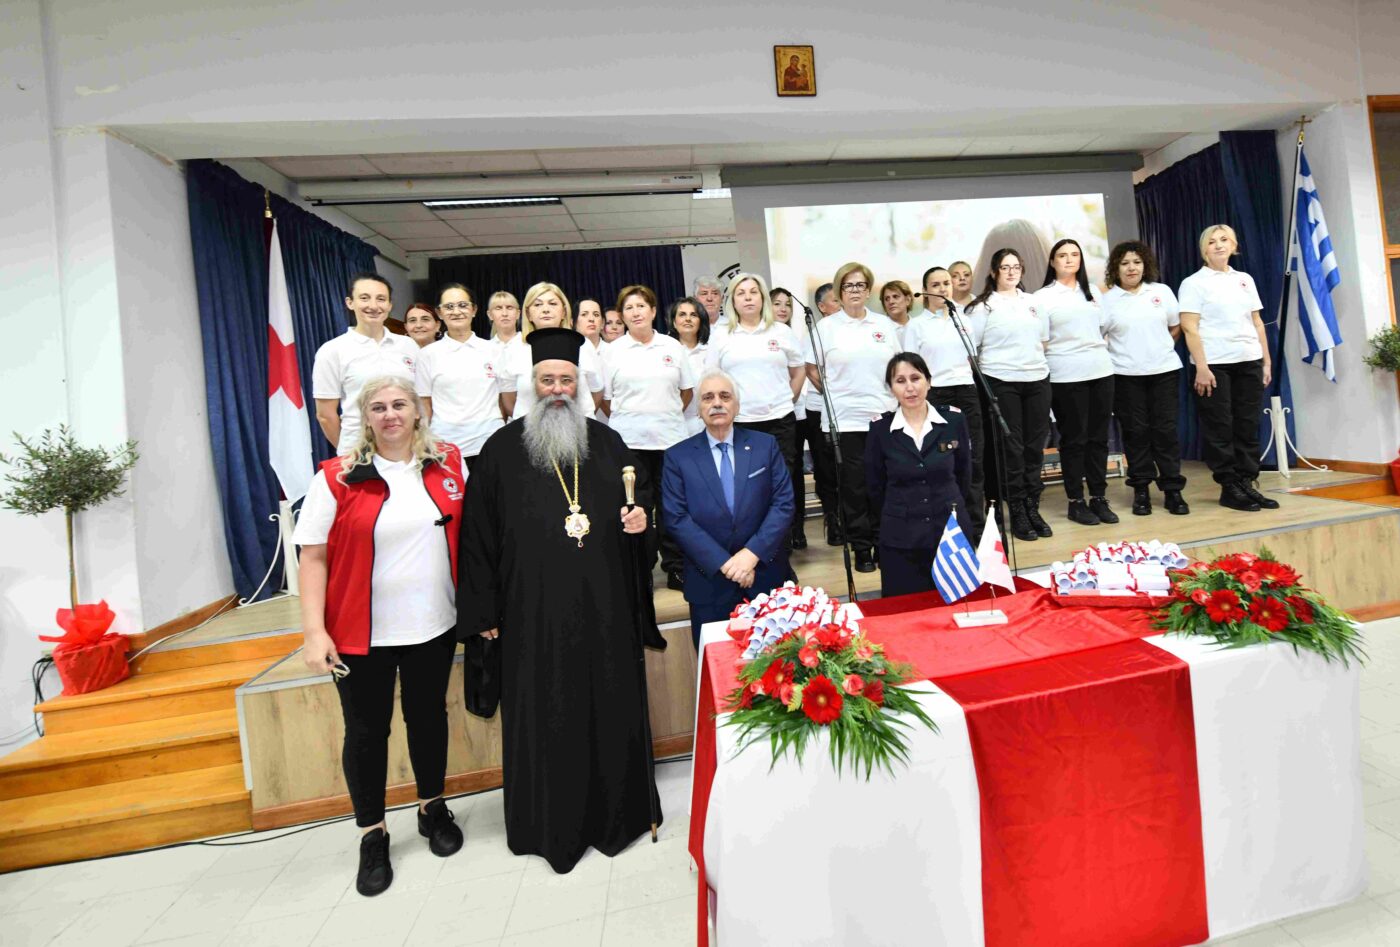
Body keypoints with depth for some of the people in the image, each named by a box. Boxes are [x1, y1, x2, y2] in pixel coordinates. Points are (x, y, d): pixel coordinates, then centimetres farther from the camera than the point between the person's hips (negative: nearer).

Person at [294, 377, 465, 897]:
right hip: (361, 634, -2)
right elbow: (312, 557, -7)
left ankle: (433, 808, 42)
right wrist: (314, 631, -13)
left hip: (434, 624, 2)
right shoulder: (337, 477, -8)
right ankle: (373, 835, 35)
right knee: (366, 732, 13)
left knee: (428, 716, 19)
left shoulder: (448, 464, -1)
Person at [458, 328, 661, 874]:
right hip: (535, 611, -2)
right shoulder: (502, 450, 0)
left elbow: (643, 492, 20)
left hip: (604, 605, 3)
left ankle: (617, 810, 34)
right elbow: (478, 534, -1)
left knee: (613, 704, 12)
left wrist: (640, 514, -4)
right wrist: (483, 610, -3)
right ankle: (553, 824, 30)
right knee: (544, 713, 8)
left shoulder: (606, 442, 8)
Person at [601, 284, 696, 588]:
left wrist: (668, 415, 12)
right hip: (628, 441, -1)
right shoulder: (612, 351, 4)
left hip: (670, 438, 1)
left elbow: (687, 391, 14)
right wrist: (624, 420, 6)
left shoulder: (673, 347, 9)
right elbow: (603, 398, 6)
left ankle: (676, 569, 17)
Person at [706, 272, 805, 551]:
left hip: (779, 421, 1)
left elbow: (799, 371, 14)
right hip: (738, 423, 0)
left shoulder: (781, 331, 7)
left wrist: (786, 400, 9)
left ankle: (783, 544, 20)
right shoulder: (720, 335, 5)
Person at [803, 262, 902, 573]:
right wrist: (833, 394, -2)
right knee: (854, 486, 2)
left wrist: (895, 395, 8)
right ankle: (861, 548, 13)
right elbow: (811, 369, 4)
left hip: (884, 416, 3)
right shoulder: (825, 327, 2)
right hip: (845, 419, -2)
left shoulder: (884, 324, 11)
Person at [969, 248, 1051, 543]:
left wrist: (1041, 362, 10)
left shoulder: (1033, 301, 17)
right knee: (1011, 448, -2)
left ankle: (1033, 508, 16)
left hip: (1037, 378, 5)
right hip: (1002, 382, -5)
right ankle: (1017, 513, 8)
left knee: (1035, 446, 6)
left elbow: (1044, 339, 21)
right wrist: (988, 366, -9)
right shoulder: (983, 305, 1)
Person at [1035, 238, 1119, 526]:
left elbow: (1104, 329, 21)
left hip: (1101, 370, 5)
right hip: (1066, 376, -5)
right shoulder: (1042, 297, 1)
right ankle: (1076, 502, 7)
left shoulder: (1093, 293, 16)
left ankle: (1099, 497, 15)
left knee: (1099, 437, 6)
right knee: (1074, 439, -1)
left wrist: (1103, 354, 11)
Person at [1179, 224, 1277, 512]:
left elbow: (1257, 323, 17)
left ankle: (1247, 483, 13)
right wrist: (1201, 367, -16)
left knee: (1248, 426, 6)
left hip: (1249, 362, 5)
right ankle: (1229, 488, 5)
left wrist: (1267, 360, 11)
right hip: (1215, 365, -5)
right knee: (1220, 428, -2)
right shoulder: (1194, 283, -1)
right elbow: (1189, 328, -9)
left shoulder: (1245, 280, 16)